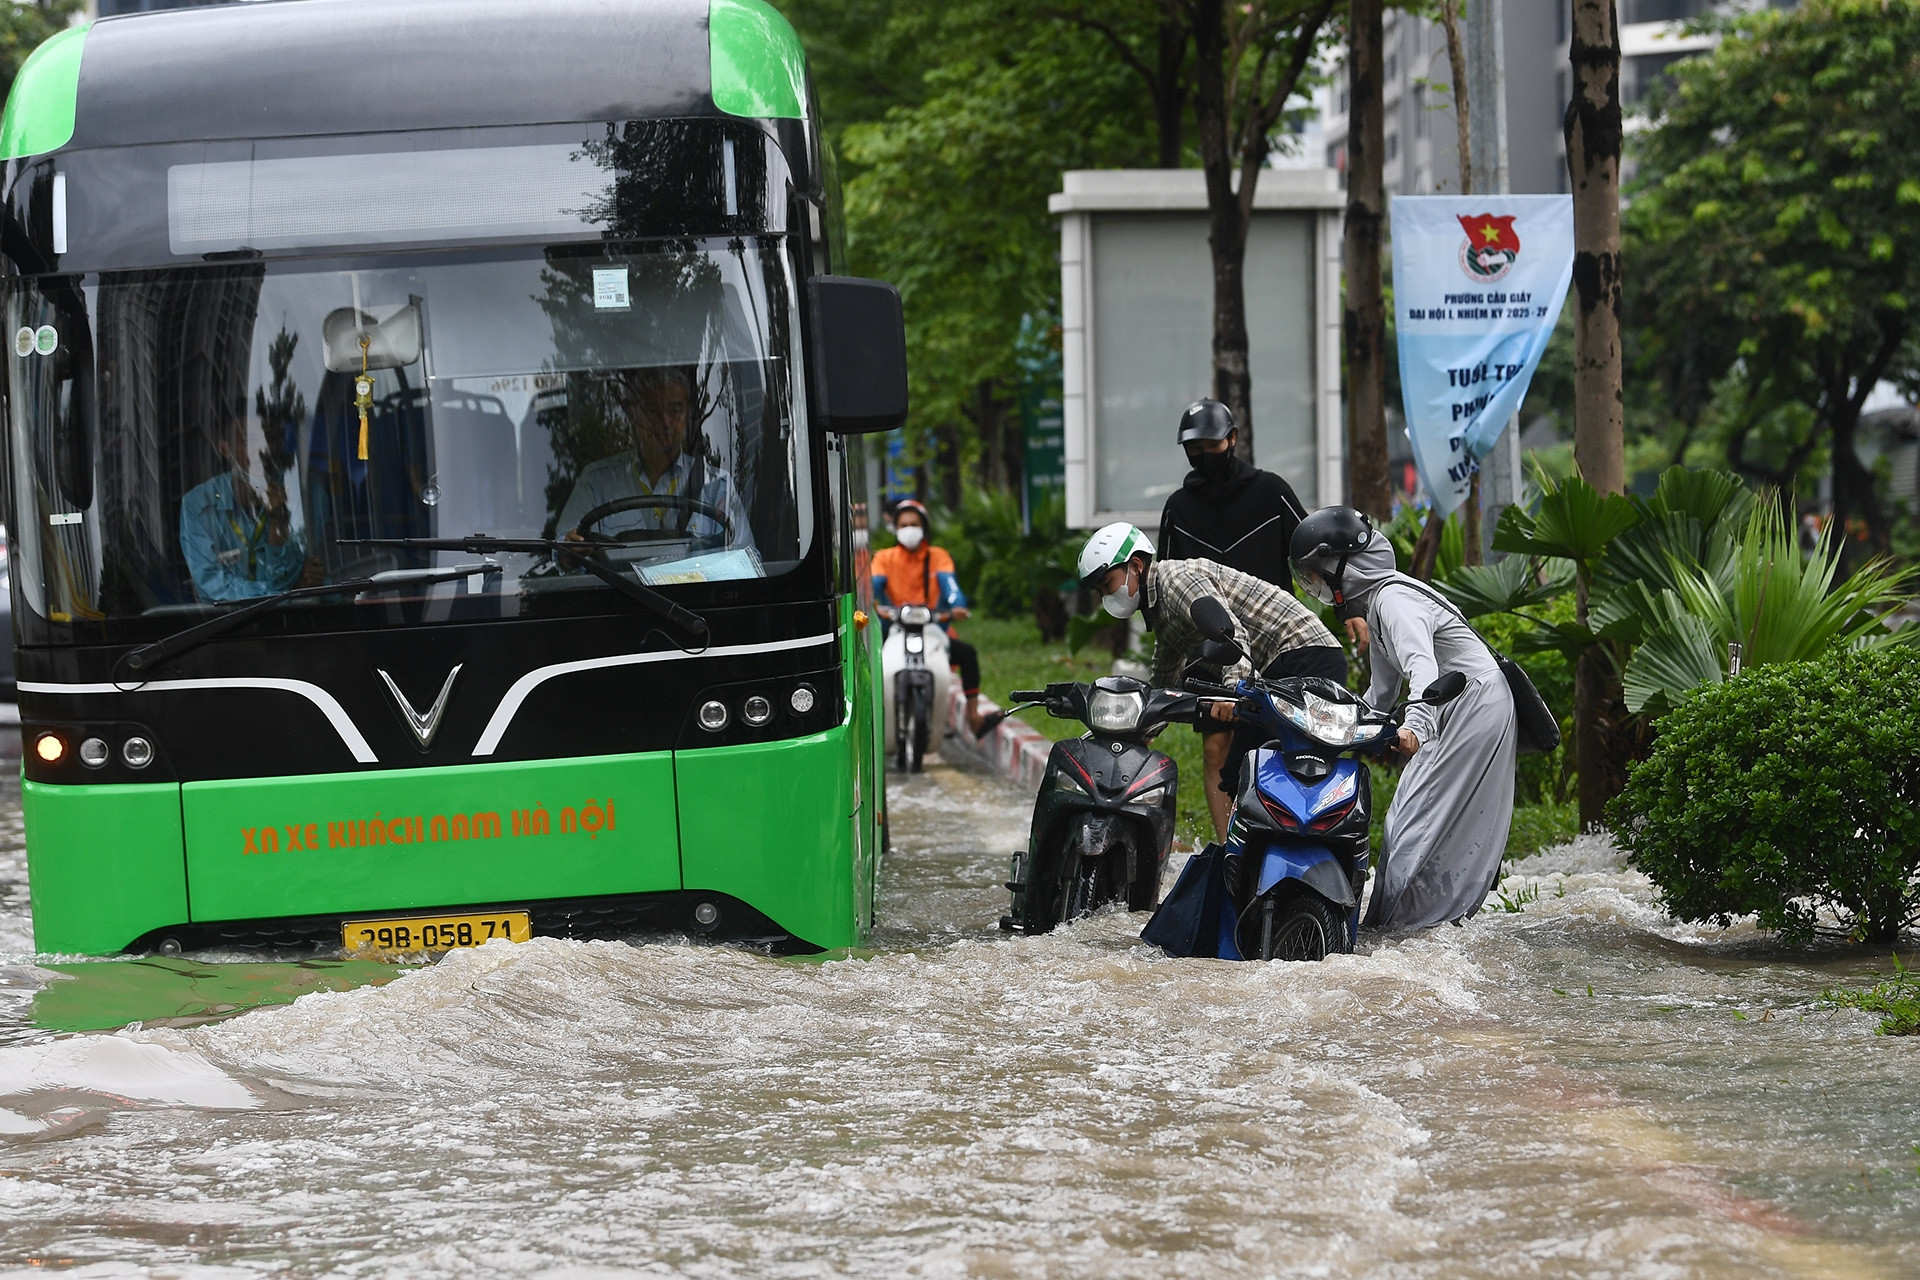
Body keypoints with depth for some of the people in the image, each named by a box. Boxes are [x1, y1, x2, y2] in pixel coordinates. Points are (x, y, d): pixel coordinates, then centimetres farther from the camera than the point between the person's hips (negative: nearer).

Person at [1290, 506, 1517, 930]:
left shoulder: (1394, 598, -17)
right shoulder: (1374, 604, 15)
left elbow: (1422, 665, -35)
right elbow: (1382, 693, 24)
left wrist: (1416, 725, -50)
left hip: (1477, 701, -11)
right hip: (1450, 713, 11)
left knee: (1422, 816, -13)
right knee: (1408, 817, 9)